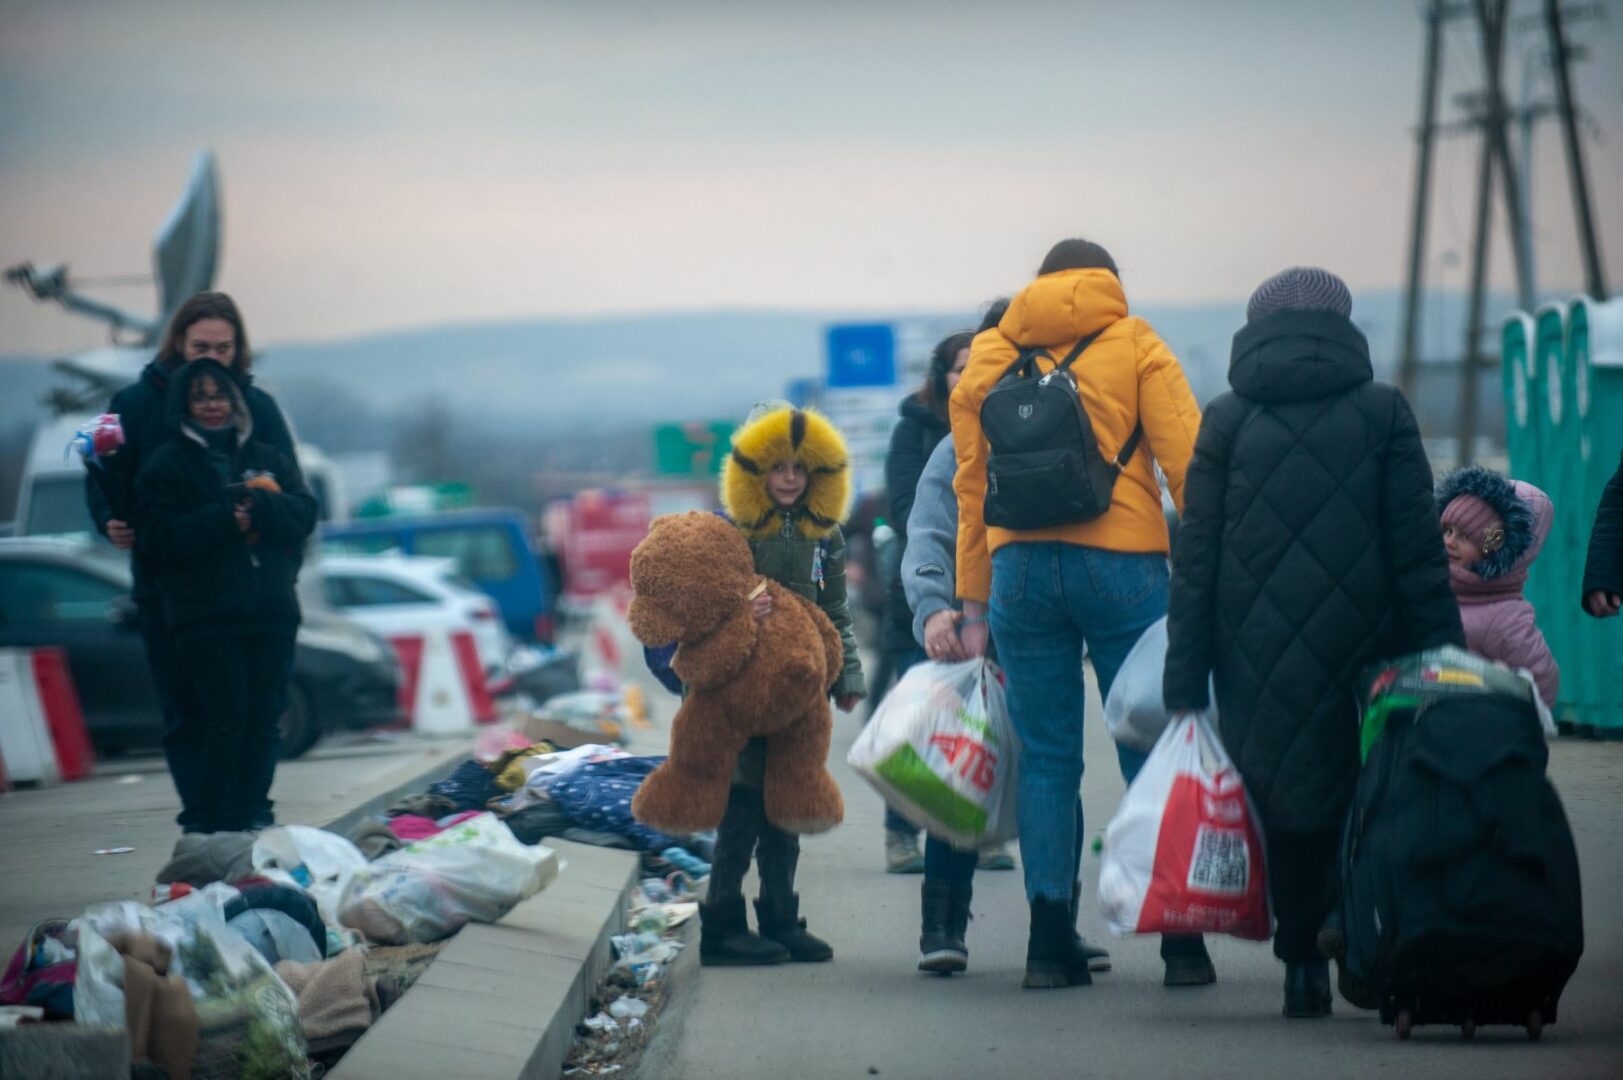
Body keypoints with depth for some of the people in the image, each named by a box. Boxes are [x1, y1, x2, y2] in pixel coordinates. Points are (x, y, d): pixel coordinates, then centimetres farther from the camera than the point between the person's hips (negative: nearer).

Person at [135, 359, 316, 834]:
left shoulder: (269, 460, 17)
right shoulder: (165, 465, 6)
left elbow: (304, 513, 4)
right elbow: (157, 537, -5)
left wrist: (260, 505, -15)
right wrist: (224, 521, -15)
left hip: (271, 612, 4)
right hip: (206, 617, -4)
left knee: (264, 722, 1)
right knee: (226, 720, -12)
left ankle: (246, 822, 6)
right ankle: (213, 829, -8)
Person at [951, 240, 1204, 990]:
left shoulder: (989, 356, 15)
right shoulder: (1134, 345, 6)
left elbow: (971, 485, 15)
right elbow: (1186, 463, -4)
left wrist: (974, 604, 18)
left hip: (1020, 567, 2)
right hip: (1121, 562, -2)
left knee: (1046, 758, 7)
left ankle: (1051, 942, 3)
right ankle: (1180, 941, 1)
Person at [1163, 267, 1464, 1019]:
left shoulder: (1227, 422, 4)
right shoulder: (1382, 413, 2)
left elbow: (1195, 564, 2)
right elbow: (1419, 552, -1)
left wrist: (1183, 686, 4)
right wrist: (1441, 659, 2)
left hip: (1259, 662, 1)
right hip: (1359, 647, -1)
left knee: (1286, 811, 9)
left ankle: (1304, 961, 6)